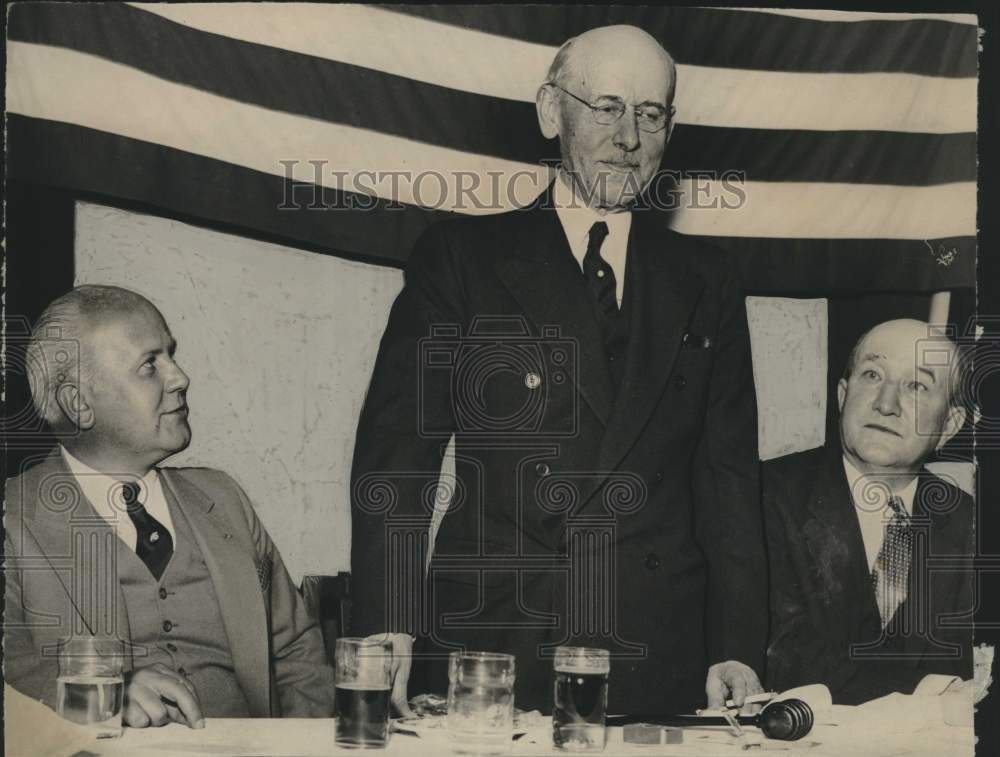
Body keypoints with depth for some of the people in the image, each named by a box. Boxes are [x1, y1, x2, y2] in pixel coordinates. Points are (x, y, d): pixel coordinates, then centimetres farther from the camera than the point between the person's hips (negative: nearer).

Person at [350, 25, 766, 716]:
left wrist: (737, 651, 2)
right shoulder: (459, 259, 6)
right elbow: (397, 446, 1)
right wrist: (389, 629, -10)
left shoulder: (707, 283, 14)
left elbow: (729, 477, 11)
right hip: (483, 654, -2)